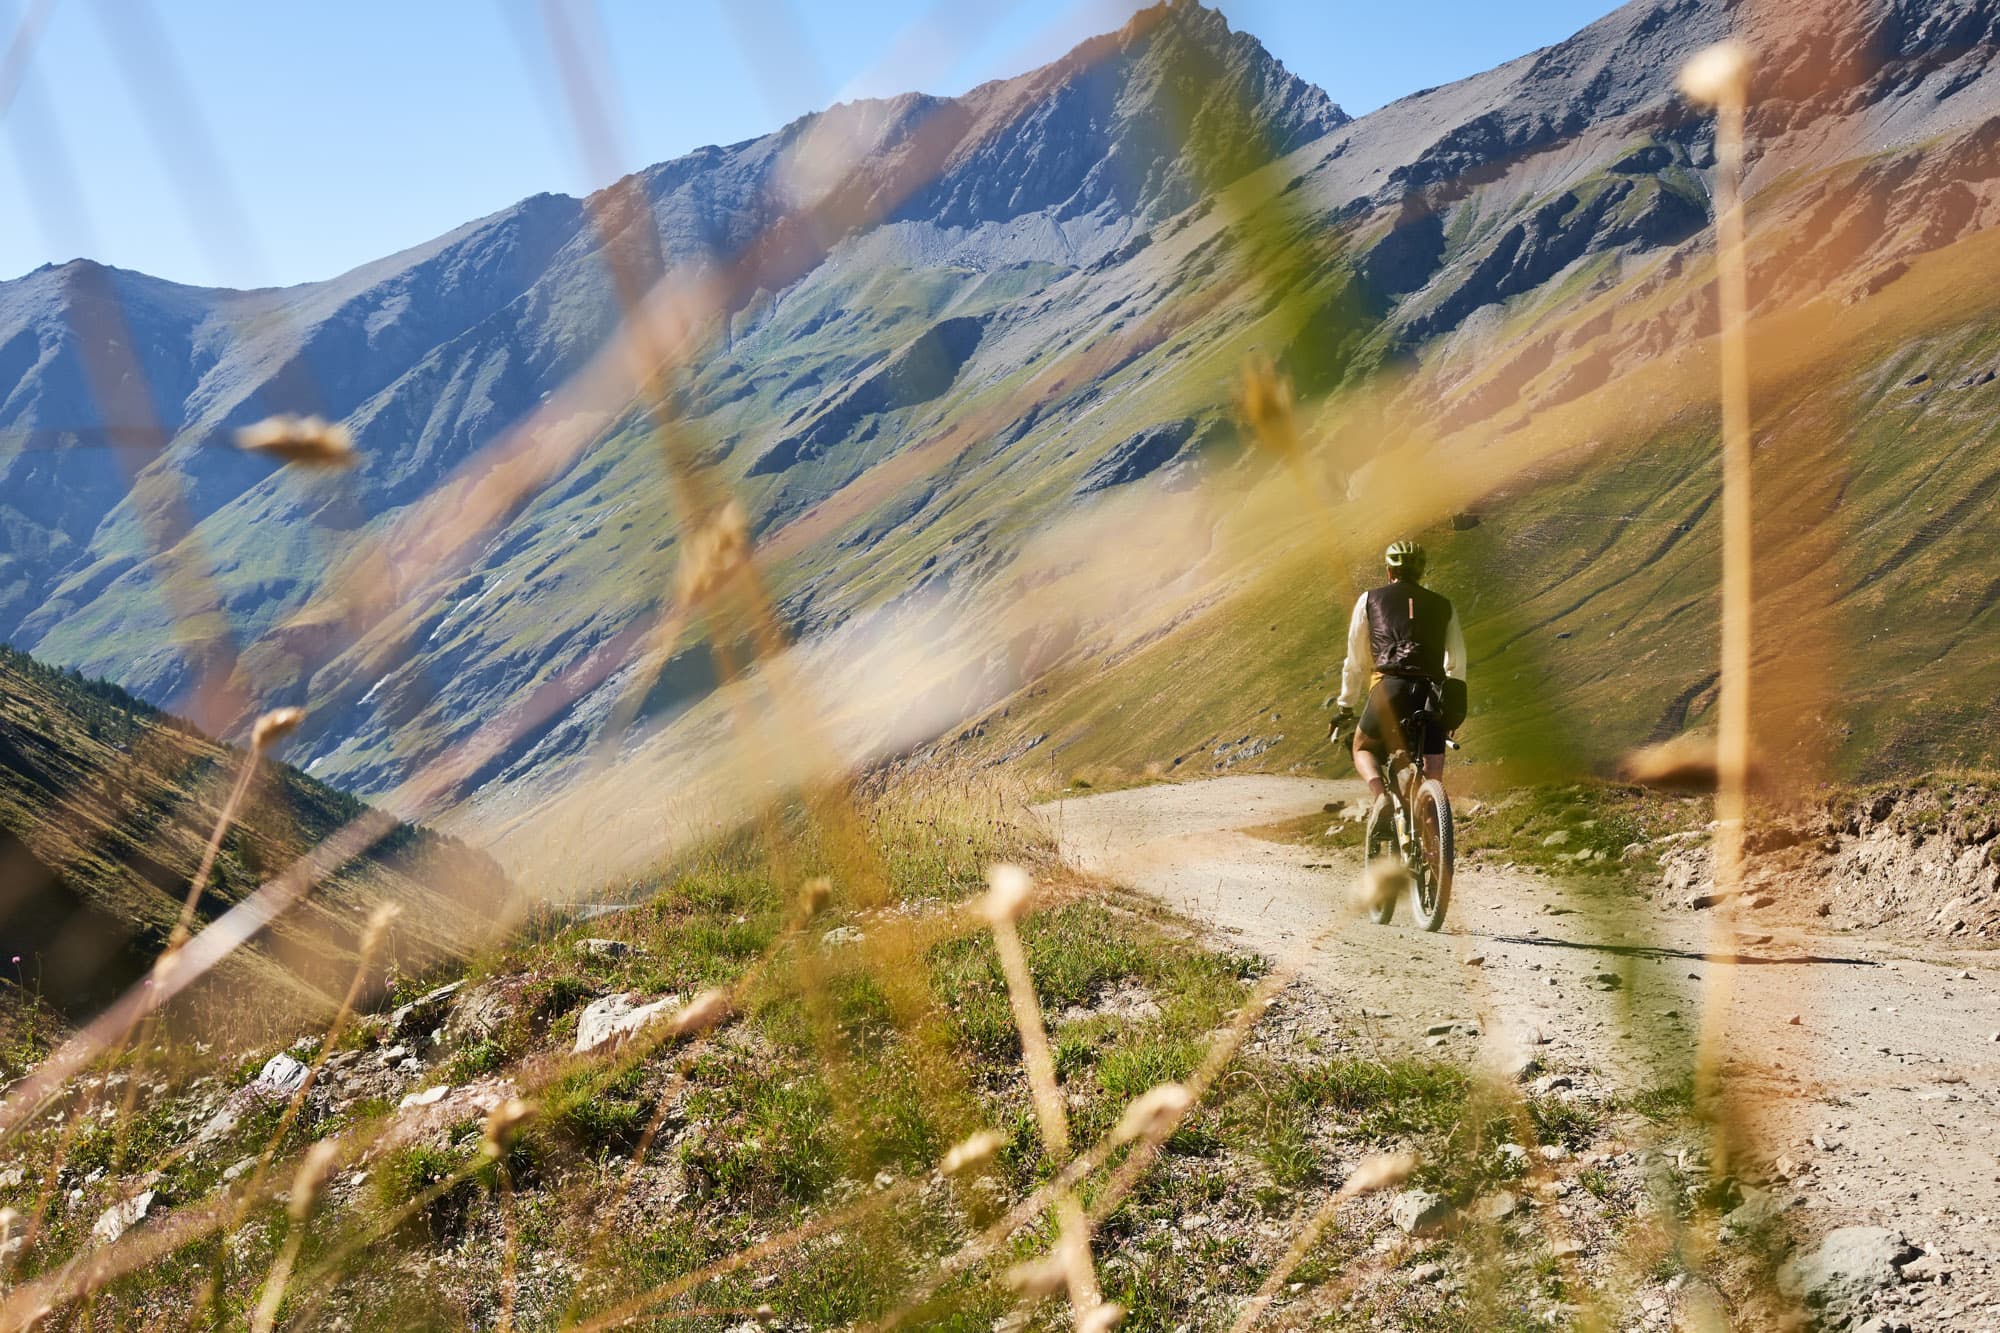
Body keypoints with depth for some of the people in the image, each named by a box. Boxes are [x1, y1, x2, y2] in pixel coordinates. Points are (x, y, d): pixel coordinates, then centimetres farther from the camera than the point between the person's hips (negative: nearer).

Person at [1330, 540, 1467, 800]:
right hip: (1432, 693, 1)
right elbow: (1457, 664, 22)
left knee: (1364, 750, 20)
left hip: (1389, 687, -1)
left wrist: (1346, 707, 29)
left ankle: (1380, 795, -9)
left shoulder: (1370, 599, 17)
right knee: (1432, 778, 9)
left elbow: (1356, 662, 19)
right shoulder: (1444, 605, 21)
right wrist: (1451, 710, 35)